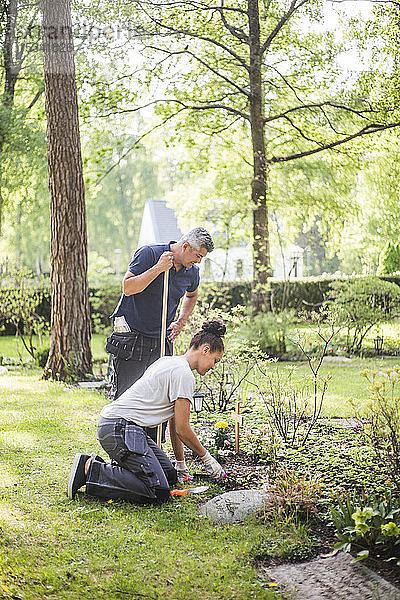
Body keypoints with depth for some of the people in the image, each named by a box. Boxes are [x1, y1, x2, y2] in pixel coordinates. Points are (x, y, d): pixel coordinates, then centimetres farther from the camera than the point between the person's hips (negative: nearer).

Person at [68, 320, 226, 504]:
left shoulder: (169, 362, 20)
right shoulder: (184, 375, -11)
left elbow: (174, 423, 25)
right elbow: (182, 430, -9)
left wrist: (181, 463, 29)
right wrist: (206, 457, 5)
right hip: (120, 428, -11)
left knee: (170, 476, 7)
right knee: (157, 490, -18)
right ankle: (91, 470, -12)